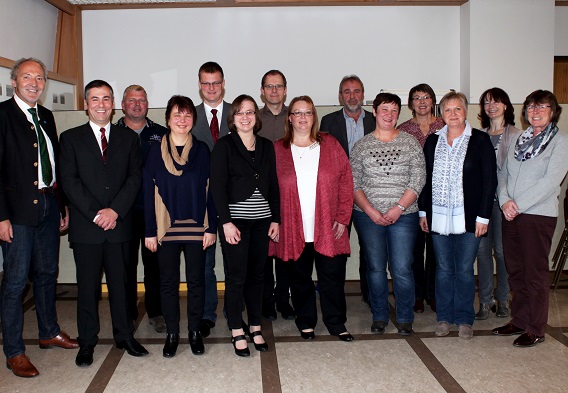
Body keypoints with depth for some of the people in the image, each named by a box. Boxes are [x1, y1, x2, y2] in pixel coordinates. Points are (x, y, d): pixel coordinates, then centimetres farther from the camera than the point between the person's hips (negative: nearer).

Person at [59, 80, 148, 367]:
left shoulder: (128, 137, 10)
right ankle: (87, 342, 18)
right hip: (85, 226, -1)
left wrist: (115, 210, -11)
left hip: (119, 224, 1)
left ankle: (124, 336, 22)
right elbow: (69, 181, -3)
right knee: (88, 285, 6)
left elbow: (135, 177, 2)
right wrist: (95, 213, -12)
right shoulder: (70, 138, 6)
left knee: (120, 282, 8)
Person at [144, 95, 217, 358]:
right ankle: (172, 333, 20)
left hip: (196, 227, 0)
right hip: (166, 227, 0)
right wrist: (150, 231, -3)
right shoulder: (156, 151, 2)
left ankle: (195, 331, 22)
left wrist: (211, 227, -4)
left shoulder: (202, 150, 3)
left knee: (196, 280, 7)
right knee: (168, 282, 7)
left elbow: (210, 190, 2)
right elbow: (149, 192, 2)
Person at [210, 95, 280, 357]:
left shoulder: (267, 146, 10)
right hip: (235, 219, -4)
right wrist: (226, 221, -14)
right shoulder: (224, 146, -2)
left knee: (257, 274, 9)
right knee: (236, 276, 0)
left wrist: (275, 219, 6)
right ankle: (237, 331, 13)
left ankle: (255, 327, 22)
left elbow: (273, 185, 12)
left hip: (262, 221, 4)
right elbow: (217, 186, -8)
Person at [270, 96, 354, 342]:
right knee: (300, 278, 11)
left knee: (332, 277, 4)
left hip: (328, 229, 0)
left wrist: (343, 218, -4)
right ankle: (306, 323, 27)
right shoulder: (277, 150, 5)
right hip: (293, 230, 0)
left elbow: (346, 182, 3)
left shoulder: (330, 145, 5)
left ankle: (336, 323, 19)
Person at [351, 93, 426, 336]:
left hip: (403, 215, -1)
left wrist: (399, 208, -11)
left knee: (402, 269, -3)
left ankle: (405, 319, 15)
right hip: (368, 216, 1)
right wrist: (370, 211, -9)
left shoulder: (410, 143, 5)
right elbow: (353, 183, 2)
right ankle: (379, 317, 22)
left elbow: (418, 180, -1)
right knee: (375, 268, 7)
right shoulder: (361, 146, 6)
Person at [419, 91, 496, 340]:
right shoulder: (433, 141, 9)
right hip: (438, 217, 3)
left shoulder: (480, 140, -2)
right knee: (443, 270, 10)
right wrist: (423, 211, 8)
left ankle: (464, 319, 19)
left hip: (468, 217, -3)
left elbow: (490, 181, -4)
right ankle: (444, 318, 22)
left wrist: (483, 217, -8)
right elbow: (425, 178, 12)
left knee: (464, 270, 4)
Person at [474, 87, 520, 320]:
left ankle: (503, 300, 17)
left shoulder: (514, 135, 0)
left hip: (502, 198, -4)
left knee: (501, 249, 1)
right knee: (482, 249, 4)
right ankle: (485, 300, 13)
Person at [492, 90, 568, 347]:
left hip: (538, 215, -6)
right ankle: (519, 321, 25)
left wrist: (518, 205, -16)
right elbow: (503, 173, 11)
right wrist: (505, 200, -7)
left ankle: (535, 330, 11)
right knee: (515, 272, 12)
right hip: (511, 215, 6)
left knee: (535, 274, 0)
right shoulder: (519, 140, 14)